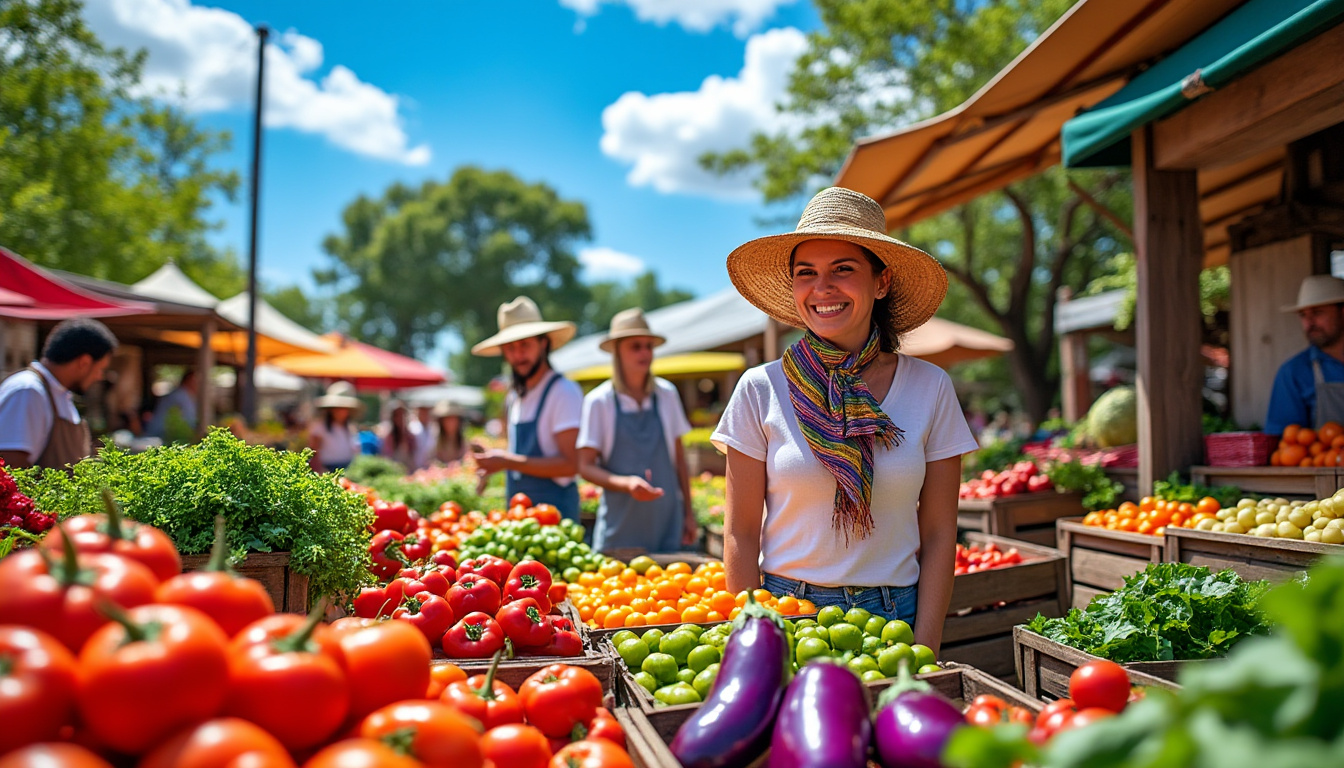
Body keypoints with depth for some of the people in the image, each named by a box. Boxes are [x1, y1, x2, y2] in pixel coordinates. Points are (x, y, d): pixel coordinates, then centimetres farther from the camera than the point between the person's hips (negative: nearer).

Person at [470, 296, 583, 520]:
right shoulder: (514, 397, 14)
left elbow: (570, 464, -17)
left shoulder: (564, 392, -11)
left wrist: (508, 462, -16)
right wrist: (493, 455, 5)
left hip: (553, 510, -7)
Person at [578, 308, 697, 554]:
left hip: (668, 525, 3)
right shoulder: (599, 401, -4)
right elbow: (585, 466, -3)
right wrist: (626, 483, -20)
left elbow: (679, 458, 12)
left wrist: (689, 513, 11)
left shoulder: (667, 394, 5)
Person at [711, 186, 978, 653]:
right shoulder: (761, 390, -5)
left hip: (895, 615, 1)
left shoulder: (930, 388, -2)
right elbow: (740, 532, -3)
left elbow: (938, 534, 0)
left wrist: (925, 649, -5)